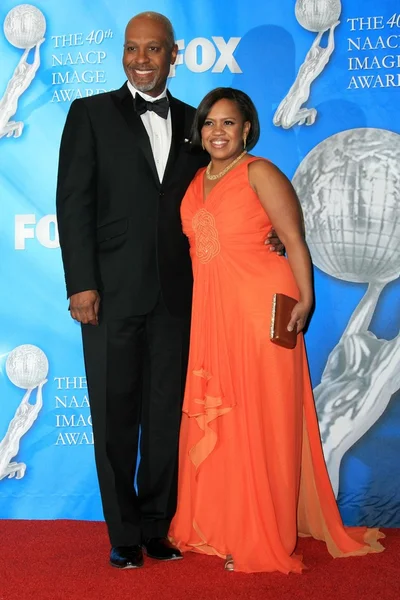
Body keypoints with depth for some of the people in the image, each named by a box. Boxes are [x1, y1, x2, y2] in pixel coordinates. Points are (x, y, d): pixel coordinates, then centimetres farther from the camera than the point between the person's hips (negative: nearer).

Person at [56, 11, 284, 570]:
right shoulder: (91, 113, 2)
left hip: (175, 294, 3)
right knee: (116, 418, 6)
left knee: (166, 417, 10)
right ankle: (124, 533, 19)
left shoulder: (192, 122, 12)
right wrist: (81, 284, -12)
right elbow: (74, 202, -4)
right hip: (113, 293, -3)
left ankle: (157, 524, 24)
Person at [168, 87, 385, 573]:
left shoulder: (259, 173, -4)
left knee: (260, 418, -2)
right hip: (211, 312, 6)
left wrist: (305, 300, -18)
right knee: (214, 418, 9)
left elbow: (295, 241, -8)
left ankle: (263, 537, 8)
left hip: (261, 309, -6)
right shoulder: (197, 181, 16)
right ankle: (217, 525, 23)